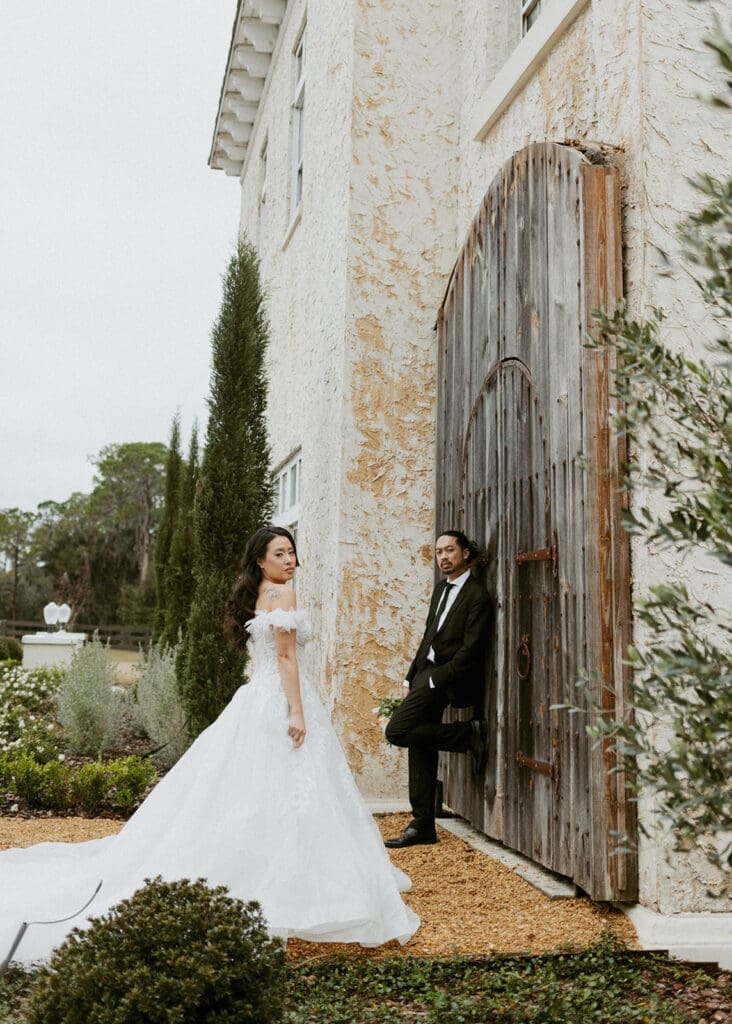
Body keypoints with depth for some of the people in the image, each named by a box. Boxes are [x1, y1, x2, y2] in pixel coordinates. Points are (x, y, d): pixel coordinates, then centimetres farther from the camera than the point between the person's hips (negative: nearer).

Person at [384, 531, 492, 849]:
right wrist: (411, 678, 13)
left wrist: (437, 679, -18)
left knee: (397, 731, -19)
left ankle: (469, 733, -7)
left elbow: (471, 648, -16)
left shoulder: (476, 595, -9)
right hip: (426, 674, 9)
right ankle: (422, 826, 14)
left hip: (446, 677, -9)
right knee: (420, 749, 8)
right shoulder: (440, 589, 18)